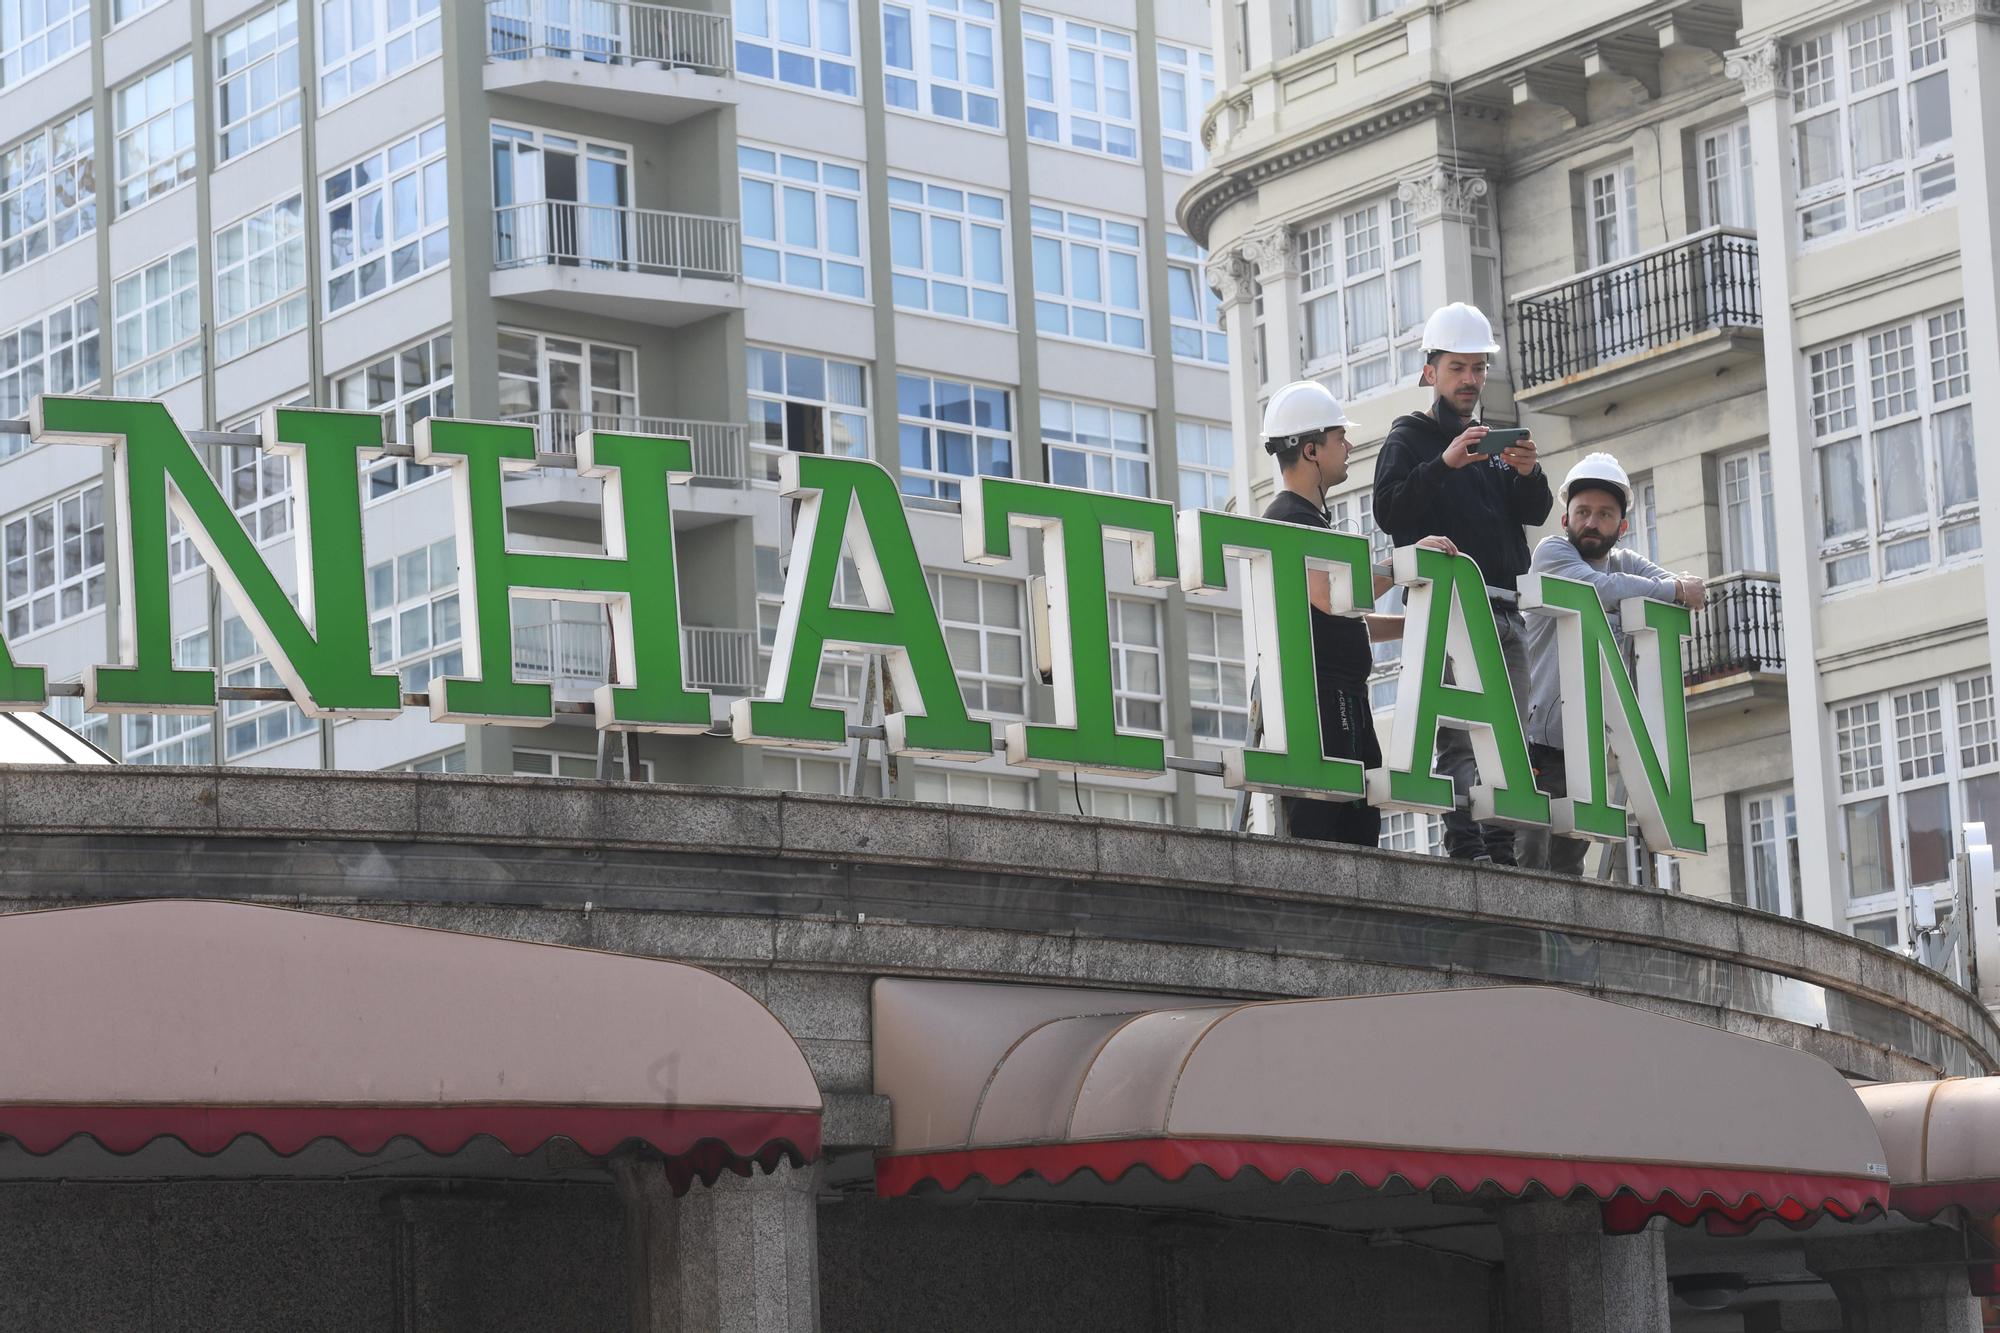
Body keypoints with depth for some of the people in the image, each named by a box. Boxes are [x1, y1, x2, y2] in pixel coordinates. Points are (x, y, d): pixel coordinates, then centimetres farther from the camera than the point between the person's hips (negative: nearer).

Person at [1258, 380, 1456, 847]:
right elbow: (1330, 597, -26)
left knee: (1359, 834, 7)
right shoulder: (1290, 519, -9)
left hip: (1343, 701, 11)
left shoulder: (1308, 520, 25)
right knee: (1319, 831, -14)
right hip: (1316, 696, -11)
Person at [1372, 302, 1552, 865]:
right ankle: (1465, 851, -21)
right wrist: (1444, 464, -20)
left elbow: (1535, 514, 13)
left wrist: (1528, 473, -7)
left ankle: (1502, 854, -1)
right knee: (1461, 738, -15)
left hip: (1503, 610, 6)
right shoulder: (1410, 438, 7)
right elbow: (1389, 511, -10)